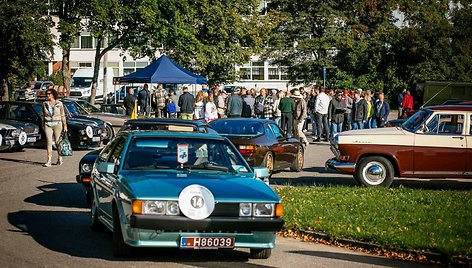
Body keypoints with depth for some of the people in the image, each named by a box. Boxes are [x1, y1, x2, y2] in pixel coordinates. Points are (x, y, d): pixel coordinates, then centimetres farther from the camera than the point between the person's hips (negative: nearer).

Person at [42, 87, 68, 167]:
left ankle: (60, 158, 21)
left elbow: (62, 115, 6)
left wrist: (65, 125, 4)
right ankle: (49, 160, -10)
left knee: (58, 142, 1)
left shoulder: (59, 103, 1)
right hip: (48, 125, 1)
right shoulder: (45, 104, 6)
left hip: (57, 124, -1)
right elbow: (43, 115, 15)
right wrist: (43, 125, 12)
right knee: (49, 142, -8)